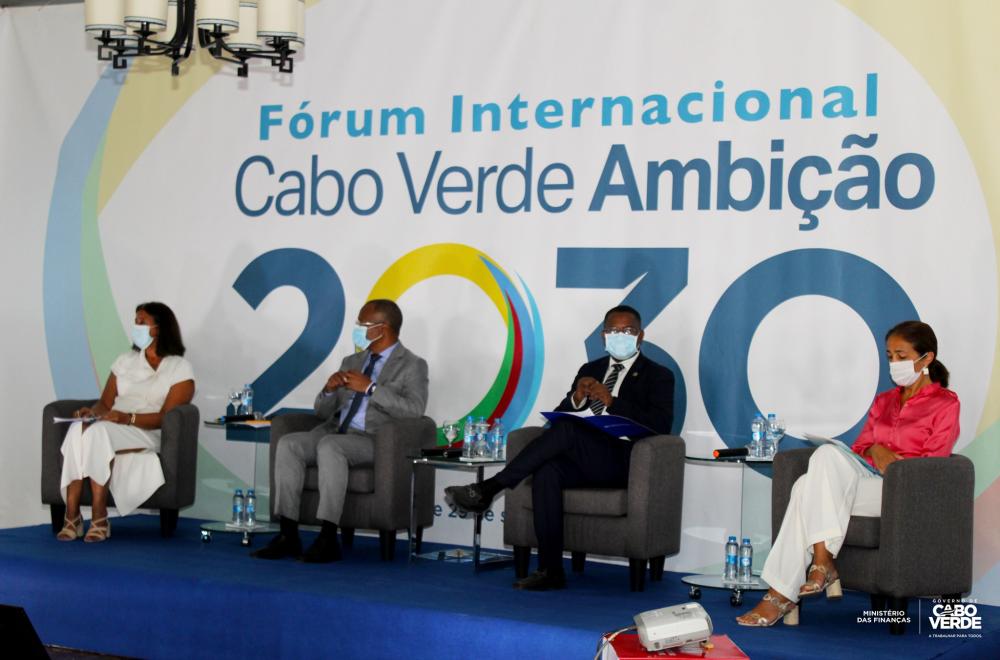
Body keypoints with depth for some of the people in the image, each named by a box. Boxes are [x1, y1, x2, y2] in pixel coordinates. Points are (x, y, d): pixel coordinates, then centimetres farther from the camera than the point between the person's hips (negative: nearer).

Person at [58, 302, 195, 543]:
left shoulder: (180, 368, 5)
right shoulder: (125, 361, 23)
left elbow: (166, 417, -7)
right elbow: (106, 402, 16)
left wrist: (128, 418, -22)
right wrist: (93, 412, -8)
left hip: (147, 435, -4)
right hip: (110, 428, 4)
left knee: (99, 432, -37)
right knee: (78, 429, -32)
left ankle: (99, 518, -36)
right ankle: (71, 517, -37)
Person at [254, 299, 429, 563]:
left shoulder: (412, 366, 2)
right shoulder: (351, 362, 22)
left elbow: (414, 410, -16)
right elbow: (323, 411, 22)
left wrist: (370, 388, -18)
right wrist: (329, 389, 0)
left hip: (374, 442, -6)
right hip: (334, 432, 6)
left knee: (329, 445, -36)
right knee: (288, 444, -22)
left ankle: (328, 539, -34)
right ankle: (288, 536, -23)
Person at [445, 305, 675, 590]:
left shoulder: (658, 376, 7)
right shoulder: (590, 370, 23)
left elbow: (661, 425, -9)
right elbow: (558, 416, 17)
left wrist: (611, 401, -16)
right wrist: (576, 398, -6)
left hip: (622, 462, -5)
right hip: (583, 459, 5)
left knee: (566, 429, -30)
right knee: (547, 472, -31)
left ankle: (489, 488, -26)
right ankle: (550, 570, -30)